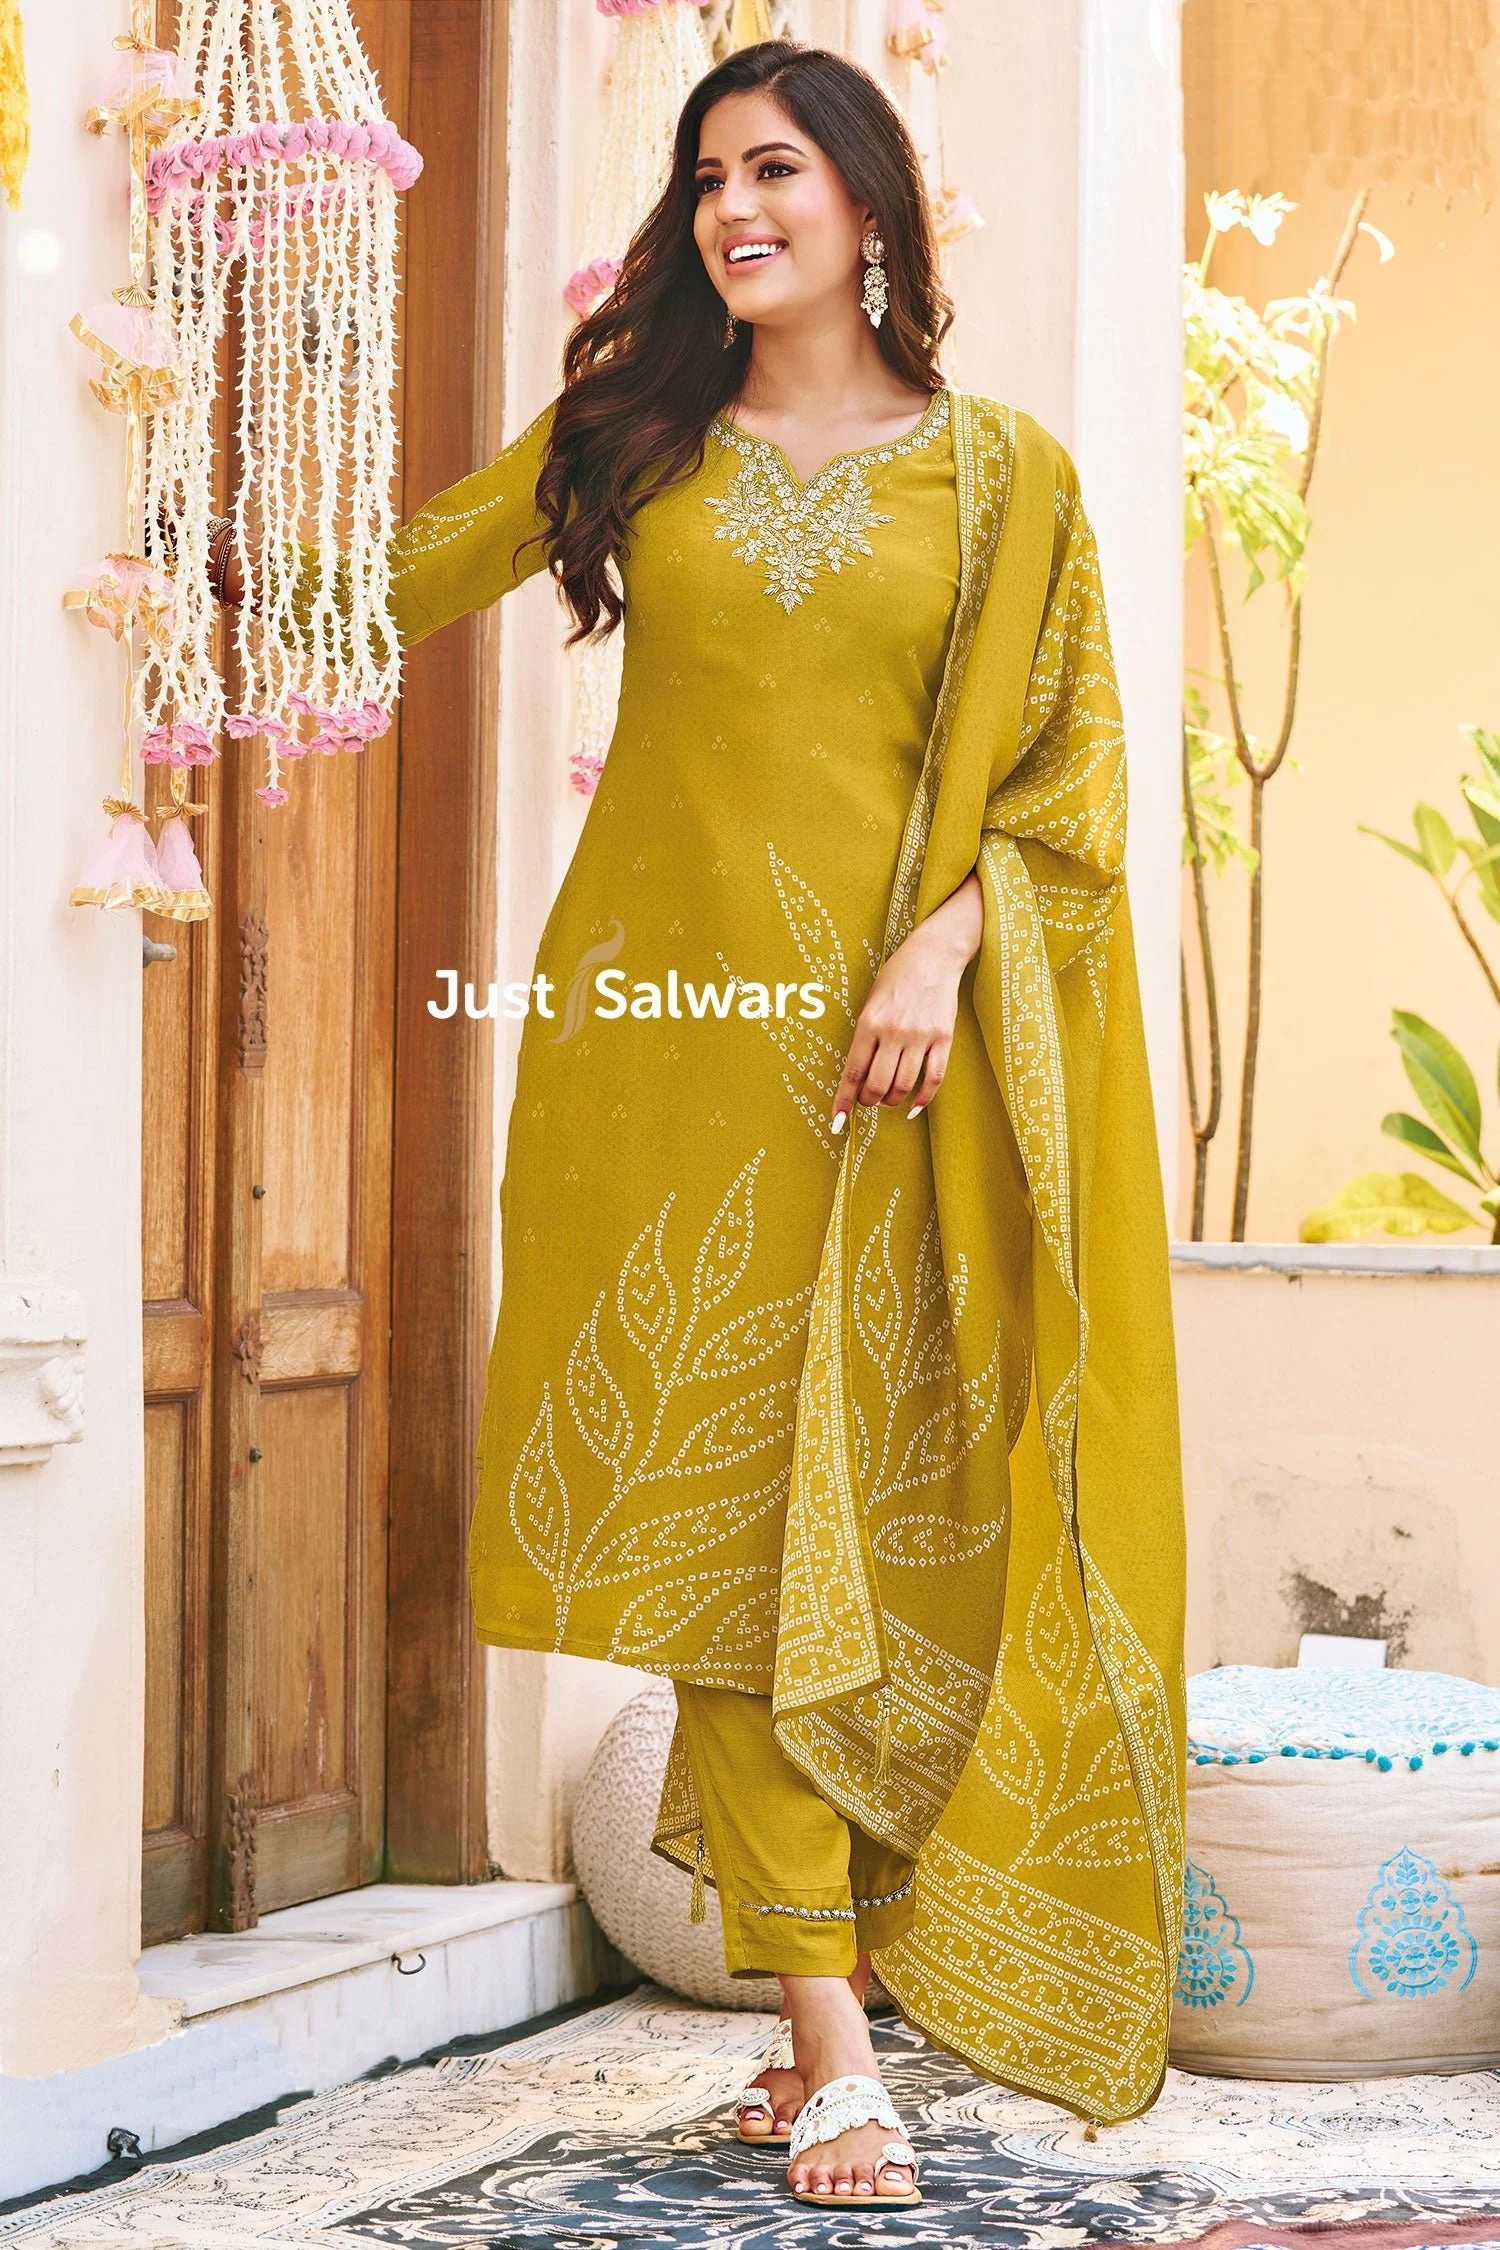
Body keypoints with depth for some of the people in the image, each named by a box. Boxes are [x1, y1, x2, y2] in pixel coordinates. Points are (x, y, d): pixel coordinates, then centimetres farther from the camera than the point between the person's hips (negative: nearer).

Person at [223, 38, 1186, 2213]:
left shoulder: (998, 475, 7)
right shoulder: (632, 441, 12)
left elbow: (1063, 765, 3)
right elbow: (414, 572, 23)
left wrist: (942, 938, -10)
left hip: (881, 1033, -1)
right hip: (666, 1023, 1)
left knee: (874, 1505, -3)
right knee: (715, 1508, -5)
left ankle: (842, 1956, 9)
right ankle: (829, 2033, -4)